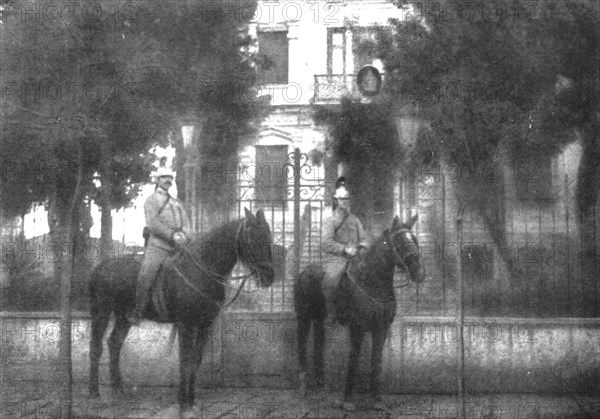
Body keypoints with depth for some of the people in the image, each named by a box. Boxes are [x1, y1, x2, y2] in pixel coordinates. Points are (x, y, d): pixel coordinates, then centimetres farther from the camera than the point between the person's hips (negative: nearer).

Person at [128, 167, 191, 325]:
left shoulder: (177, 203, 26)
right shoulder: (151, 200, 8)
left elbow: (185, 222, 15)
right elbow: (153, 223, -8)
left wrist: (184, 235, -9)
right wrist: (172, 235, -19)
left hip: (177, 247, 6)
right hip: (157, 245, -6)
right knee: (145, 277, -20)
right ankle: (137, 313, -9)